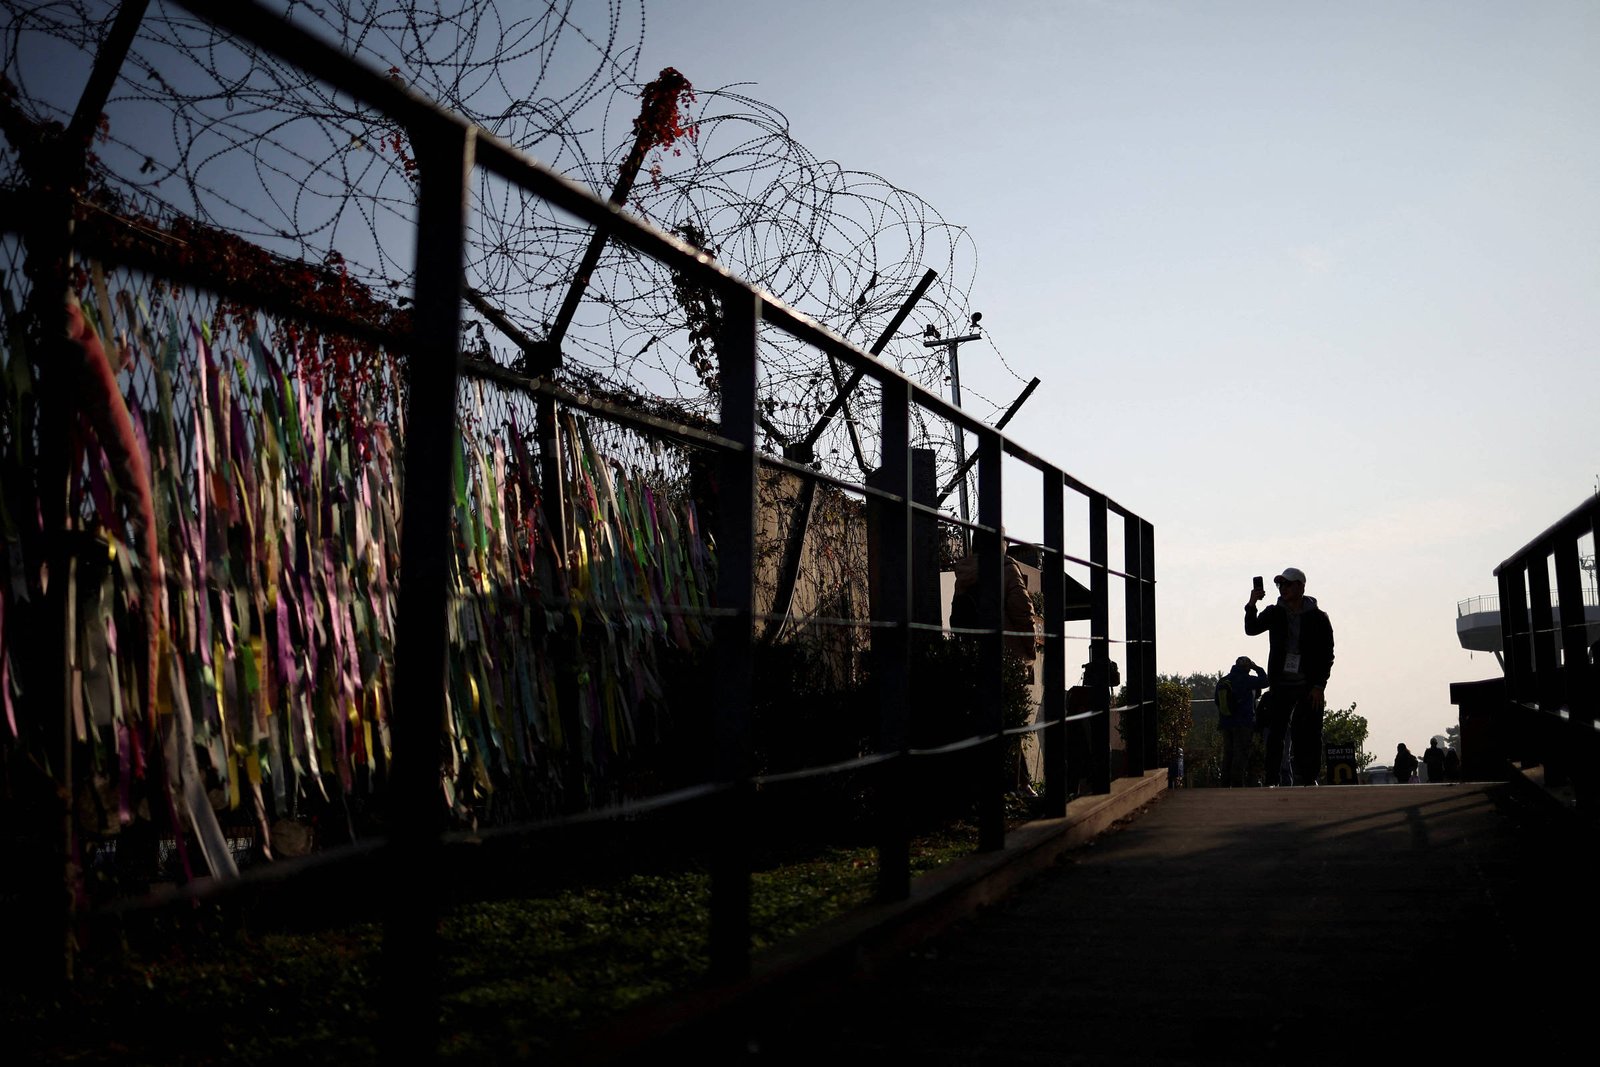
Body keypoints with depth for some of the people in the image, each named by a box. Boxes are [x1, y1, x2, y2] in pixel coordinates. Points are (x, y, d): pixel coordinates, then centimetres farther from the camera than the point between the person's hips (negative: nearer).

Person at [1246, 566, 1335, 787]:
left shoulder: (1317, 617, 0)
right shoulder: (1275, 613, 8)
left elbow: (1327, 655, -1)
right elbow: (1251, 629, -5)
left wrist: (1319, 686, -8)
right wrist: (1251, 605, -21)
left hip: (1309, 687, -2)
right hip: (1281, 685, 2)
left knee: (1309, 734, -5)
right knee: (1275, 733, -3)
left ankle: (1308, 778, 1)